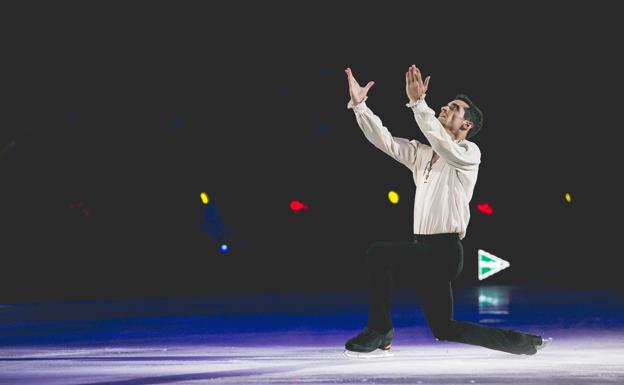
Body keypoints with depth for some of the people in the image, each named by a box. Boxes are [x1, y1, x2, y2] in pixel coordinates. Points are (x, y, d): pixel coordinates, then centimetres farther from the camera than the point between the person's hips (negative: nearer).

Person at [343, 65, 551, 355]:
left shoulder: (469, 152, -6)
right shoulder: (421, 153, 16)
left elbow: (443, 144, -26)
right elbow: (383, 140, 9)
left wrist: (417, 103, -35)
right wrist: (359, 104, -3)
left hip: (445, 251, -8)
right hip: (427, 252, 8)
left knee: (378, 254, -24)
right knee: (444, 329, 14)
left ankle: (380, 331, -10)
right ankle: (527, 343, 26)